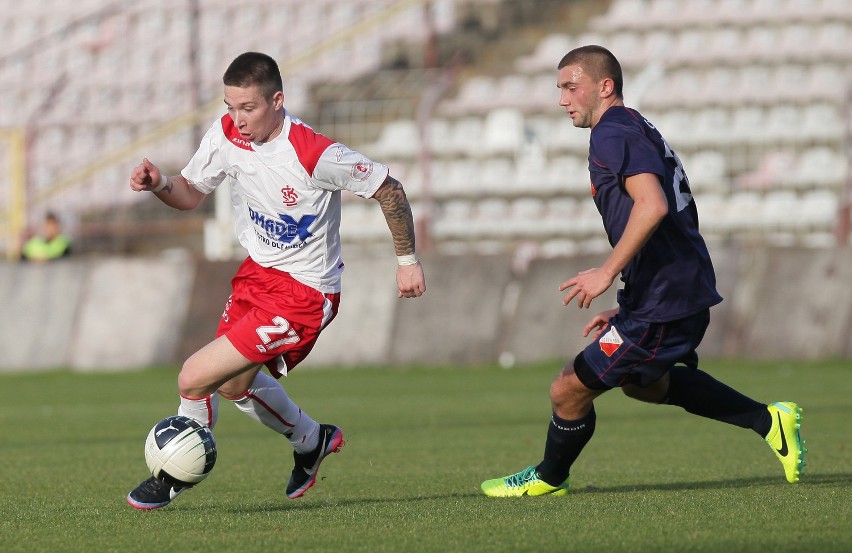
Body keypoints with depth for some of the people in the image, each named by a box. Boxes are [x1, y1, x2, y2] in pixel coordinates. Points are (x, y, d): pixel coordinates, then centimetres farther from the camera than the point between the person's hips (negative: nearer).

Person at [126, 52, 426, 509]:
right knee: (234, 384, 22)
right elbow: (190, 194, 4)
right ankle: (312, 441, 49)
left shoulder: (315, 154, -28)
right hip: (257, 270, 8)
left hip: (304, 293, -8)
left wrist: (407, 260, -6)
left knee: (195, 378, -13)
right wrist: (159, 184, -18)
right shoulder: (226, 134, -9)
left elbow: (387, 188, -14)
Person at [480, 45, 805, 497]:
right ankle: (767, 420, 27)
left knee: (568, 391, 0)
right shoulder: (638, 131, 19)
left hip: (661, 305, -11)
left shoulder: (612, 133, -13)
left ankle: (549, 478, 25)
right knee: (643, 381, 34)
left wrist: (607, 272, -26)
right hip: (688, 294, 11)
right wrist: (625, 309, 24)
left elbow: (653, 205, -30)